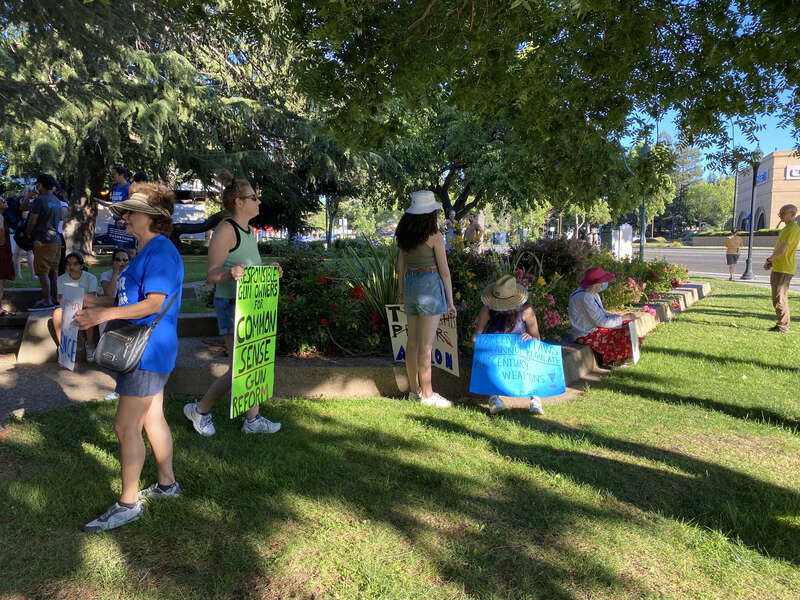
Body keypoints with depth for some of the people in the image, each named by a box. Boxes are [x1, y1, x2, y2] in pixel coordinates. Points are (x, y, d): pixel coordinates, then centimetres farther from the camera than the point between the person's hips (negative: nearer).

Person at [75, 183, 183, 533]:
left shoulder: (161, 251, -17)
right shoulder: (144, 252, 16)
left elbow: (154, 303, -24)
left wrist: (104, 315, -28)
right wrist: (91, 302, 12)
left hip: (149, 351, -11)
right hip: (141, 349, 11)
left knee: (126, 426, -6)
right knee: (152, 418, 18)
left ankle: (128, 503, 6)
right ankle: (167, 484, 31)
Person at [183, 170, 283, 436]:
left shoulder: (249, 230, 14)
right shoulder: (226, 230, -14)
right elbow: (211, 275, -17)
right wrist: (230, 273, -36)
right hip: (231, 304, -9)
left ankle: (253, 420, 23)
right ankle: (200, 410, 15)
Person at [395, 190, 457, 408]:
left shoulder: (405, 234, 8)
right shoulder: (434, 236, -11)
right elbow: (444, 270, -9)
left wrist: (401, 292, 25)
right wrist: (450, 300, -3)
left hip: (410, 284, 7)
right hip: (429, 284, -7)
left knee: (413, 342, 12)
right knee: (426, 345, -3)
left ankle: (414, 390, 21)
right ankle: (427, 395, 3)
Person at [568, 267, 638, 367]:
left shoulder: (593, 293, 5)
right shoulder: (585, 297, -26)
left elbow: (603, 314, 12)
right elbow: (600, 322, -24)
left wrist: (621, 316, -3)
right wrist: (623, 318, -15)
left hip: (594, 328, 10)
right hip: (586, 335, -10)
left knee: (629, 324, 8)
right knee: (625, 335, -14)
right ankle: (607, 361, 7)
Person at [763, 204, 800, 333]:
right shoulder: (787, 229, 18)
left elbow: (781, 251, -21)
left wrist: (769, 260, -6)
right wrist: (772, 262, 12)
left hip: (783, 270, -10)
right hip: (778, 268, 10)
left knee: (779, 299, -8)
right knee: (781, 298, 15)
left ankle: (783, 328, -3)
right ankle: (781, 324, 23)